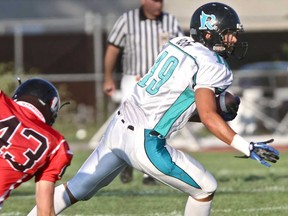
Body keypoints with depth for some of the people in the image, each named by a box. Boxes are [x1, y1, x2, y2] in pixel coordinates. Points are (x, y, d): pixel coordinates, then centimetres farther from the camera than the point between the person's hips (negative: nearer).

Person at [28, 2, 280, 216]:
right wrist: (249, 148, -24)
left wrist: (220, 111, 12)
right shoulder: (210, 66, -11)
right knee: (205, 189, 7)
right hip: (145, 143, -8)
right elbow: (208, 117, -22)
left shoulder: (179, 45, 13)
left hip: (120, 128, 8)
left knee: (76, 190, 16)